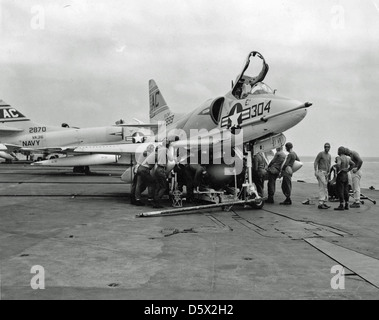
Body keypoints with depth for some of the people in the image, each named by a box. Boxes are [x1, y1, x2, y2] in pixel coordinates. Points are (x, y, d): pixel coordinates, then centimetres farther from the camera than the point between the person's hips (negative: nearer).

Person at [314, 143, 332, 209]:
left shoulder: (329, 156, 16)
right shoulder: (320, 154, -5)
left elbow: (329, 165, 15)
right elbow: (315, 162, -8)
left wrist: (328, 173, 1)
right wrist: (315, 171, -19)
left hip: (326, 173, 8)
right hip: (320, 172, -8)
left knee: (325, 188, 9)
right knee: (322, 187, -14)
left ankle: (324, 203, 16)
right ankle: (320, 203, -16)